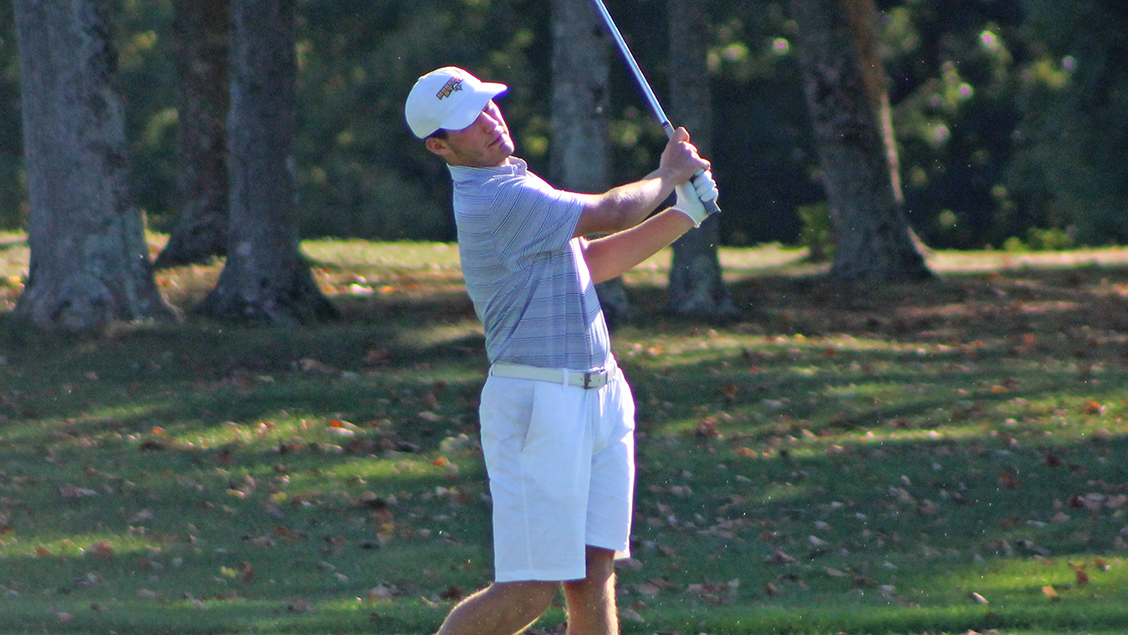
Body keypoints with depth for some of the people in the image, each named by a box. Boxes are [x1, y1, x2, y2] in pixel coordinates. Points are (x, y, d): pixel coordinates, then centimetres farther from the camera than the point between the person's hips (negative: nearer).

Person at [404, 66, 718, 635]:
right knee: (531, 589, -8)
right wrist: (667, 176, 6)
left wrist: (681, 215, 11)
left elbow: (594, 260, 22)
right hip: (538, 404, -9)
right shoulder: (495, 199, -16)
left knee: (594, 573, 5)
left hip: (600, 395, 9)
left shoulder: (515, 188, 16)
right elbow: (609, 213, -14)